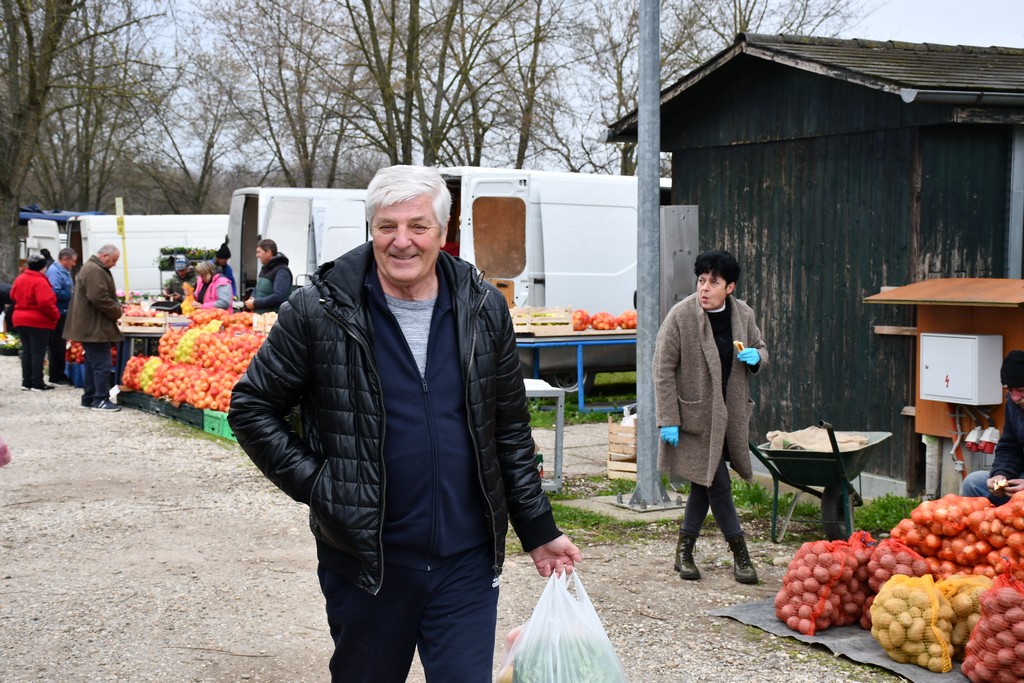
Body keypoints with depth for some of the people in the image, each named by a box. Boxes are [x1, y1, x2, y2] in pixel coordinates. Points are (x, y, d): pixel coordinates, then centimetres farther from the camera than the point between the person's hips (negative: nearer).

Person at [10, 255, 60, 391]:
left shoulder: (19, 279, 6)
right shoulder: (40, 282, -19)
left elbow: (13, 295, 19)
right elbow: (46, 302, -26)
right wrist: (56, 315, -13)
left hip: (20, 319, 8)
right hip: (38, 321, -7)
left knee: (26, 351, 13)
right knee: (38, 352, -2)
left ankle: (26, 382, 15)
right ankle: (37, 384, -1)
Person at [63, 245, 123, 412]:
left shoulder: (91, 267, 19)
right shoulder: (95, 271, -17)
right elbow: (99, 298, -25)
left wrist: (116, 307, 13)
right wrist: (117, 311, -12)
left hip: (89, 327, 11)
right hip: (94, 327, -11)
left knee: (93, 363, 15)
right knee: (102, 363, -8)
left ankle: (89, 398, 20)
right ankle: (101, 400, -6)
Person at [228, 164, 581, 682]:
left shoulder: (484, 309, 2)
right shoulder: (319, 310, -7)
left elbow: (510, 432, 10)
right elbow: (251, 407, 0)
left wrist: (539, 531, 11)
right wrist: (314, 484, -8)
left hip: (466, 562, 2)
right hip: (364, 560, -1)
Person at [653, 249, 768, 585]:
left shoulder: (743, 314, 2)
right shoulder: (681, 316, -13)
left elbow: (761, 348, 20)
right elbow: (663, 369, -11)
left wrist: (755, 357, -7)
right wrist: (668, 420, -14)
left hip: (730, 415, 5)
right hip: (696, 415, -5)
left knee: (705, 482, 11)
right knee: (717, 484, -4)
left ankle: (684, 553, 22)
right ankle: (740, 555, 7)